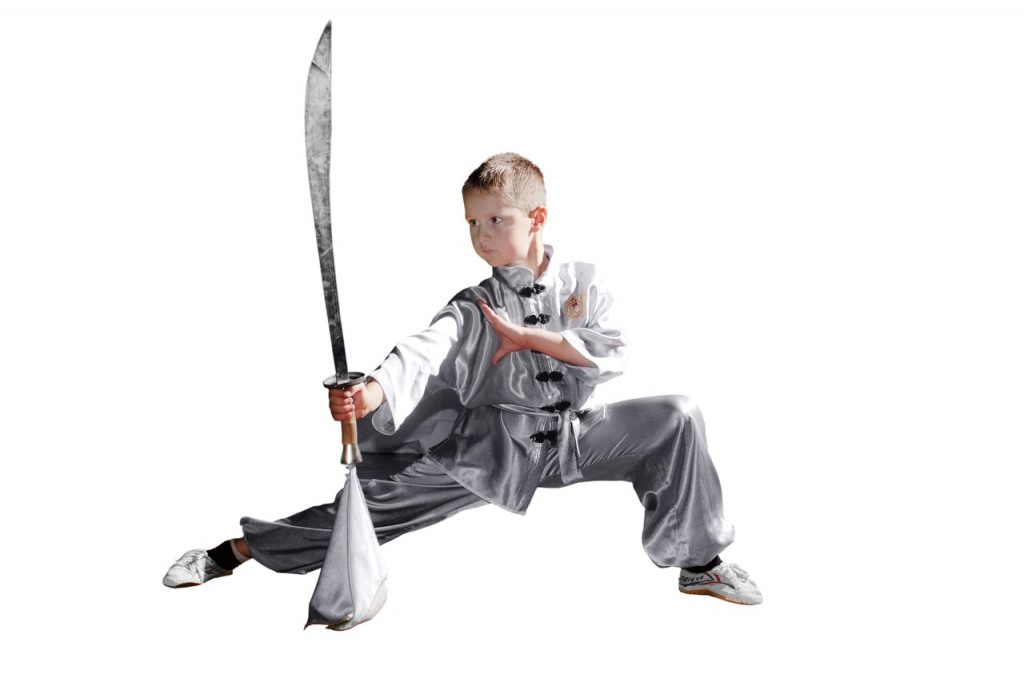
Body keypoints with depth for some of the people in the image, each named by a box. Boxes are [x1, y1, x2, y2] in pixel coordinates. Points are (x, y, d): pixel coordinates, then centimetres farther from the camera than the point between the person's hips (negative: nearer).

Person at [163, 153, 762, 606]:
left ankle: (699, 562, 0)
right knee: (383, 498, -10)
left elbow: (615, 355, -11)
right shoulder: (473, 307, -4)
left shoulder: (584, 281, 2)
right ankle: (236, 551, 2)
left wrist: (527, 336, -14)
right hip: (494, 446, -1)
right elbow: (423, 351, -23)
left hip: (577, 437, 2)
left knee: (676, 417, -17)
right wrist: (374, 390, -45)